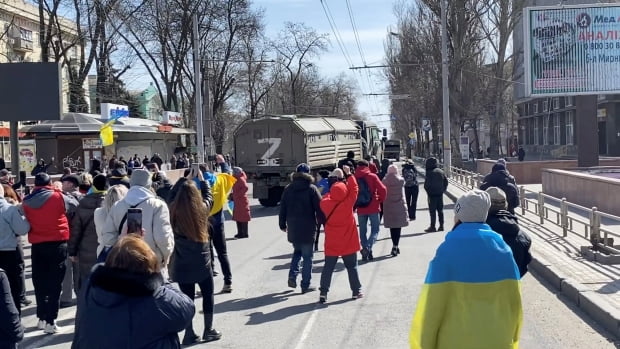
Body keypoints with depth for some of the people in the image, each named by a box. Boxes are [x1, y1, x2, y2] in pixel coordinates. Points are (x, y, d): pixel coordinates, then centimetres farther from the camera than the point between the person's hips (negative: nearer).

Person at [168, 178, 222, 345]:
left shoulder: (173, 211, -7)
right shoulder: (202, 208, -8)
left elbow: (171, 194, 13)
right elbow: (209, 196, 13)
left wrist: (183, 181, 20)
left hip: (182, 262, 1)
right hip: (202, 260, -1)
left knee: (187, 297, 7)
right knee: (208, 295, 14)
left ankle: (189, 334, 10)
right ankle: (208, 330, 19)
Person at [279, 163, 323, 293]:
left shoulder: (288, 189, 4)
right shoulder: (312, 189, -7)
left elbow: (282, 208, 8)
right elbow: (319, 209, -9)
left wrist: (282, 224, 17)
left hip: (292, 228, 4)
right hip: (308, 229, -4)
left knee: (297, 251, 23)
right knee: (307, 257, 4)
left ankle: (292, 276, 6)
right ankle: (305, 285, 6)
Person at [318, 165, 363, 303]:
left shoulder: (325, 203, -11)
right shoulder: (347, 203, -16)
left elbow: (326, 197, 12)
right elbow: (354, 189, -5)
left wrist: (335, 182, 11)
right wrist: (349, 174, 1)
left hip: (331, 244, 2)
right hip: (348, 243, -1)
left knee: (328, 267, 6)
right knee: (352, 267, 12)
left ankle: (323, 293, 2)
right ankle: (356, 291, 19)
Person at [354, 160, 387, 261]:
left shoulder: (354, 178, 0)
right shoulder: (372, 176, -6)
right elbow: (383, 189, -12)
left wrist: (354, 204, 12)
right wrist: (380, 200, 4)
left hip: (360, 208, 2)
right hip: (373, 207, -2)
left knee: (363, 231, 13)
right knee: (375, 230, 5)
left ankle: (366, 251, 11)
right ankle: (368, 248, -17)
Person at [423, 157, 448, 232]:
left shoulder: (430, 173, -14)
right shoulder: (441, 171, 9)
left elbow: (427, 184, -16)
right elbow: (446, 182, 12)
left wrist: (427, 190, -1)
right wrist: (443, 190, 14)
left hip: (432, 194, -7)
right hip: (440, 194, 7)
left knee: (432, 211, -2)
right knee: (440, 210, 13)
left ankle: (432, 227, -1)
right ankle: (441, 226, 16)